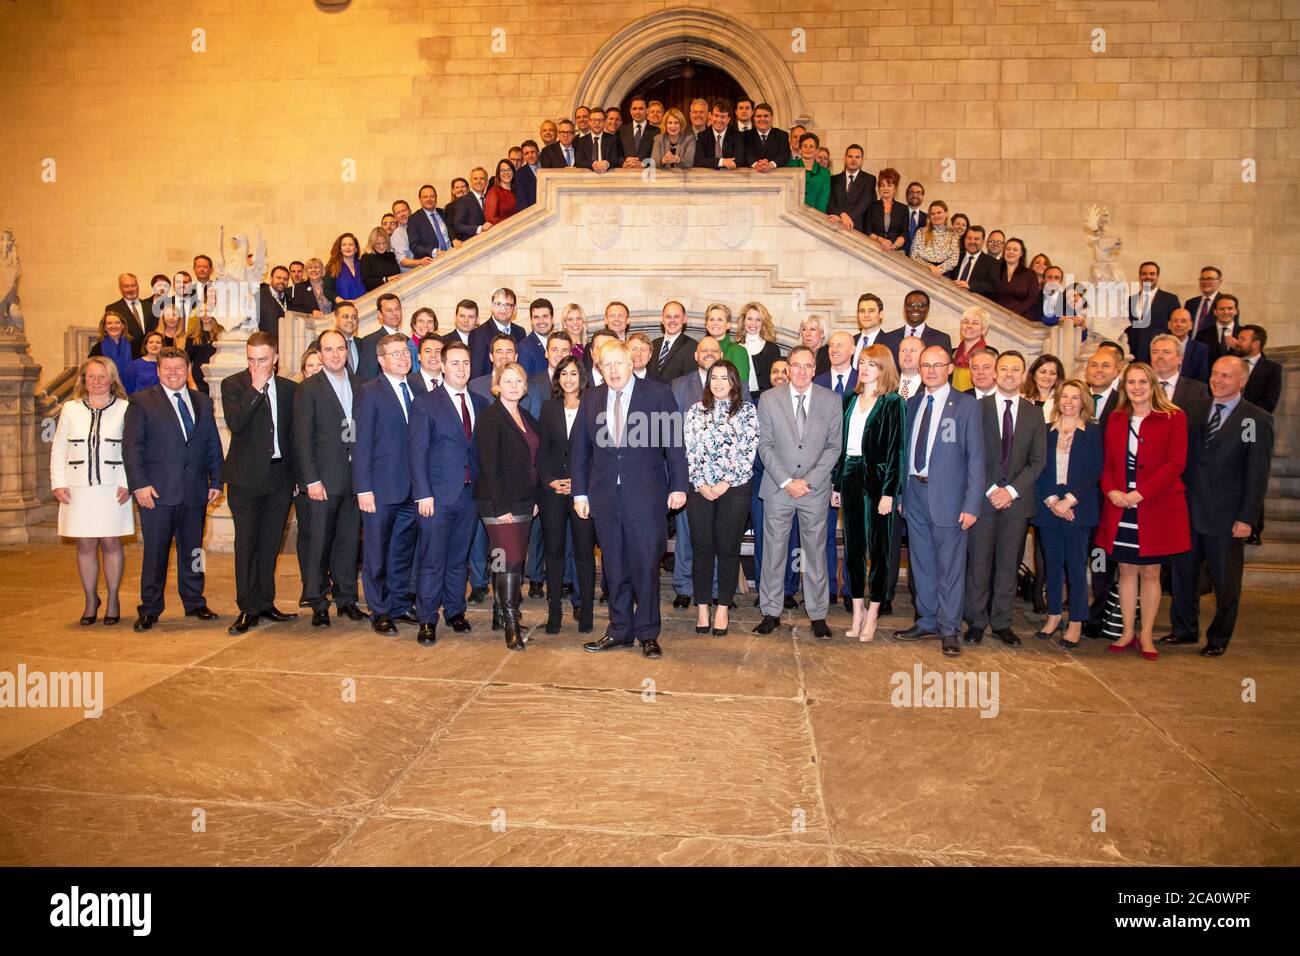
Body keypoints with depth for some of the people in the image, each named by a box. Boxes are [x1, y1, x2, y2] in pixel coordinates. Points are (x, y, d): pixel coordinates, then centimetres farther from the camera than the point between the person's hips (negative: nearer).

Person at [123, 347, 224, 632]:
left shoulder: (203, 402, 13)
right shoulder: (142, 402, 1)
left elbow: (213, 445, 14)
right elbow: (131, 446, -4)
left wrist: (216, 481, 6)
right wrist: (139, 485, -12)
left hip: (195, 491, 4)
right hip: (157, 491, -3)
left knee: (192, 550, 11)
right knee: (155, 551, 2)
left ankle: (194, 603, 23)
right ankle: (150, 609, 13)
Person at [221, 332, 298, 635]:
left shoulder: (290, 388, 8)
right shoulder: (233, 384, -2)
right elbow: (235, 423, -19)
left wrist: (298, 475, 9)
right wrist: (256, 389, -19)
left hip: (281, 477, 3)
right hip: (247, 478, -3)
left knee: (270, 544, 11)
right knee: (247, 544, 0)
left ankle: (266, 602, 21)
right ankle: (248, 608, 8)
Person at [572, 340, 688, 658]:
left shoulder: (659, 393, -1)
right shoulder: (590, 398, 9)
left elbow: (674, 443, -1)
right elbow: (580, 449, 11)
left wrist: (678, 486, -5)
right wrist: (580, 493, 7)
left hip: (646, 497, -3)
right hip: (605, 498, 3)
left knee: (646, 567, 1)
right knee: (615, 569, 11)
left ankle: (648, 634, 14)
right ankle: (620, 631, 23)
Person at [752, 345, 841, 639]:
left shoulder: (831, 401, 3)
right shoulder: (769, 399, 2)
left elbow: (833, 447, 0)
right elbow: (765, 445, -1)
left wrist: (808, 481, -10)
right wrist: (786, 481, -11)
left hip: (816, 490, 0)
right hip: (778, 488, 0)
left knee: (816, 551, 6)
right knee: (773, 550, 4)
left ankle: (818, 615, 16)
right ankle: (771, 612, 15)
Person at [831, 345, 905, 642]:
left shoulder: (893, 403, -4)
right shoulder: (850, 400, 13)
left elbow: (896, 449, -9)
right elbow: (841, 444, 13)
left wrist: (889, 492, -14)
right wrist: (836, 483, 9)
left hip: (877, 478, -5)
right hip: (851, 477, 6)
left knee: (878, 547, 1)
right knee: (853, 545, 8)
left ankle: (872, 615, 9)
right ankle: (857, 612, 17)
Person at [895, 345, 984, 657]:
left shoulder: (966, 405, -4)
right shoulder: (912, 404, 11)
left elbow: (976, 457, -6)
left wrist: (971, 504, -12)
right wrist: (901, 492, 6)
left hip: (947, 495, -5)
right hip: (915, 492, 5)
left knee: (950, 566, 1)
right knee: (921, 564, 13)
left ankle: (949, 630, 12)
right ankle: (927, 622, 26)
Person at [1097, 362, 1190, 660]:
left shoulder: (1173, 418, -4)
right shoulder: (1116, 419, 10)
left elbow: (1175, 463, -11)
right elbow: (1108, 462, 9)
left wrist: (1140, 493, -17)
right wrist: (1111, 491, -9)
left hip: (1156, 508, -3)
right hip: (1120, 507, 4)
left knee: (1150, 571, 4)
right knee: (1126, 569, 9)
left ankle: (1146, 635, 15)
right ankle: (1127, 633, 19)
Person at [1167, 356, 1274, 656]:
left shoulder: (1257, 420, -6)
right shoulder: (1196, 414, 8)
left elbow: (1258, 473, -8)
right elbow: (1182, 461, 8)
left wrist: (1247, 518, -12)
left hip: (1225, 516, -4)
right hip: (1188, 511, 4)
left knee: (1225, 581, 8)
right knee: (1183, 573, 13)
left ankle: (1219, 638, 24)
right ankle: (1185, 629, 28)